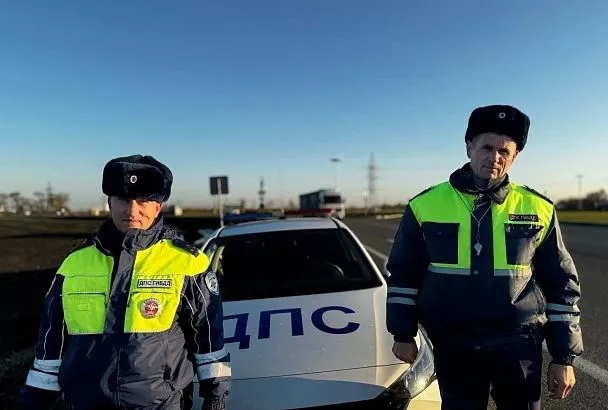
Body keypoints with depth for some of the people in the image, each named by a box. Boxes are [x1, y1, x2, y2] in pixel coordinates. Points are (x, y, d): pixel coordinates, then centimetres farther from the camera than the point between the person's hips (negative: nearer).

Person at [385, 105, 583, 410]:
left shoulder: (538, 209, -3)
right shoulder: (426, 205, -5)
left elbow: (561, 285, 4)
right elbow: (404, 274, 2)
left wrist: (564, 357, 4)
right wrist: (403, 334, 3)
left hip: (519, 346, 1)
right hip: (453, 347, 0)